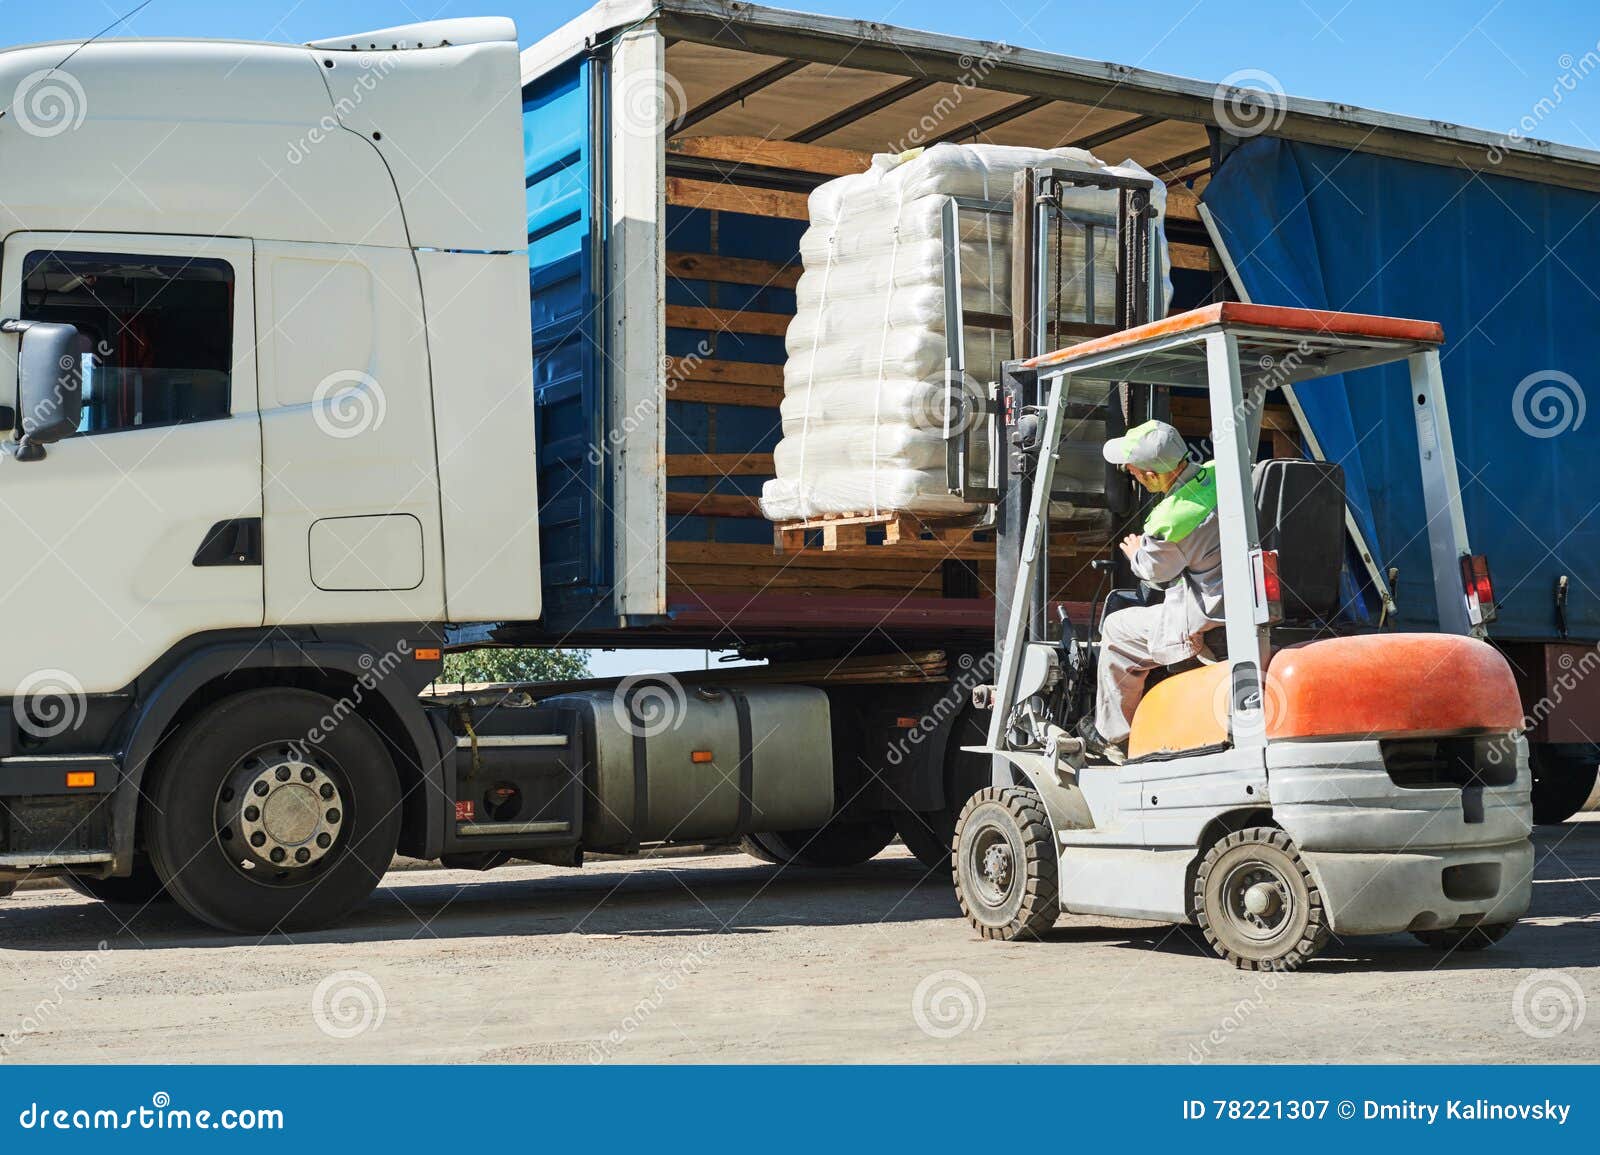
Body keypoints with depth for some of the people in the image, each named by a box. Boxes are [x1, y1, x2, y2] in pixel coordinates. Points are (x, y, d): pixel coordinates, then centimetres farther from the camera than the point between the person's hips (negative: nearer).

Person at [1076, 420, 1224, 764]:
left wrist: (1135, 553, 20)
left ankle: (1112, 736, 25)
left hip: (1208, 623, -8)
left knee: (1118, 629, 13)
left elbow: (1154, 571, -2)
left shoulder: (1168, 522, -24)